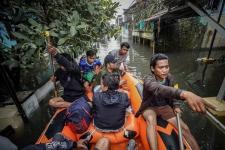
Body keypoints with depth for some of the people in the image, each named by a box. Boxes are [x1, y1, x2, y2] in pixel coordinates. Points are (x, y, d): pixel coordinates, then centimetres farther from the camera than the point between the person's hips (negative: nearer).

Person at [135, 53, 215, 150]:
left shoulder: (169, 77, -7)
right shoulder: (148, 80, -29)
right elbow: (159, 89, -53)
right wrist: (184, 94, -69)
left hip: (164, 107, 5)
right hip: (150, 107, -5)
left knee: (184, 128, -7)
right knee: (151, 119, -38)